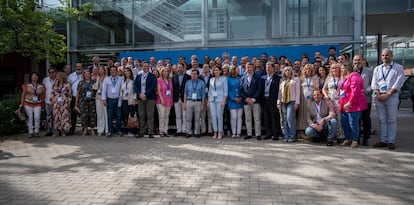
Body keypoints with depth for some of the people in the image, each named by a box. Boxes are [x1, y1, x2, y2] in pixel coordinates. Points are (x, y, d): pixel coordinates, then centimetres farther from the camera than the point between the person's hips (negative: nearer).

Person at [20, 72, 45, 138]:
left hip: (37, 104, 1)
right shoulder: (26, 85, 1)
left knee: (37, 117, -10)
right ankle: (30, 132, 7)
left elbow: (43, 95, 9)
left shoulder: (42, 86, 5)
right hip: (28, 104, -1)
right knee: (30, 118, 1)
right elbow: (23, 94, 3)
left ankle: (36, 132, 2)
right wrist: (22, 103, 0)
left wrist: (42, 105, 8)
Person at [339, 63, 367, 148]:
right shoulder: (343, 78, 19)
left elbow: (355, 91, -19)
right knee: (344, 122, 10)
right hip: (344, 105, 9)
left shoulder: (354, 76, -11)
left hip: (353, 104, -9)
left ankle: (355, 140, 6)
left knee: (353, 123, -5)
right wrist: (341, 103, 15)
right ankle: (347, 139, 21)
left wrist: (350, 103, -21)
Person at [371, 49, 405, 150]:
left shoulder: (398, 68, 3)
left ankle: (391, 141, 4)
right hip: (379, 97, 4)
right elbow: (374, 84, 9)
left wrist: (387, 95, -14)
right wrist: (378, 94, -7)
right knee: (382, 120, 6)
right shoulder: (377, 69, 15)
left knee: (391, 120, -1)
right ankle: (383, 140, 12)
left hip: (392, 96, -4)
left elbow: (397, 84, -6)